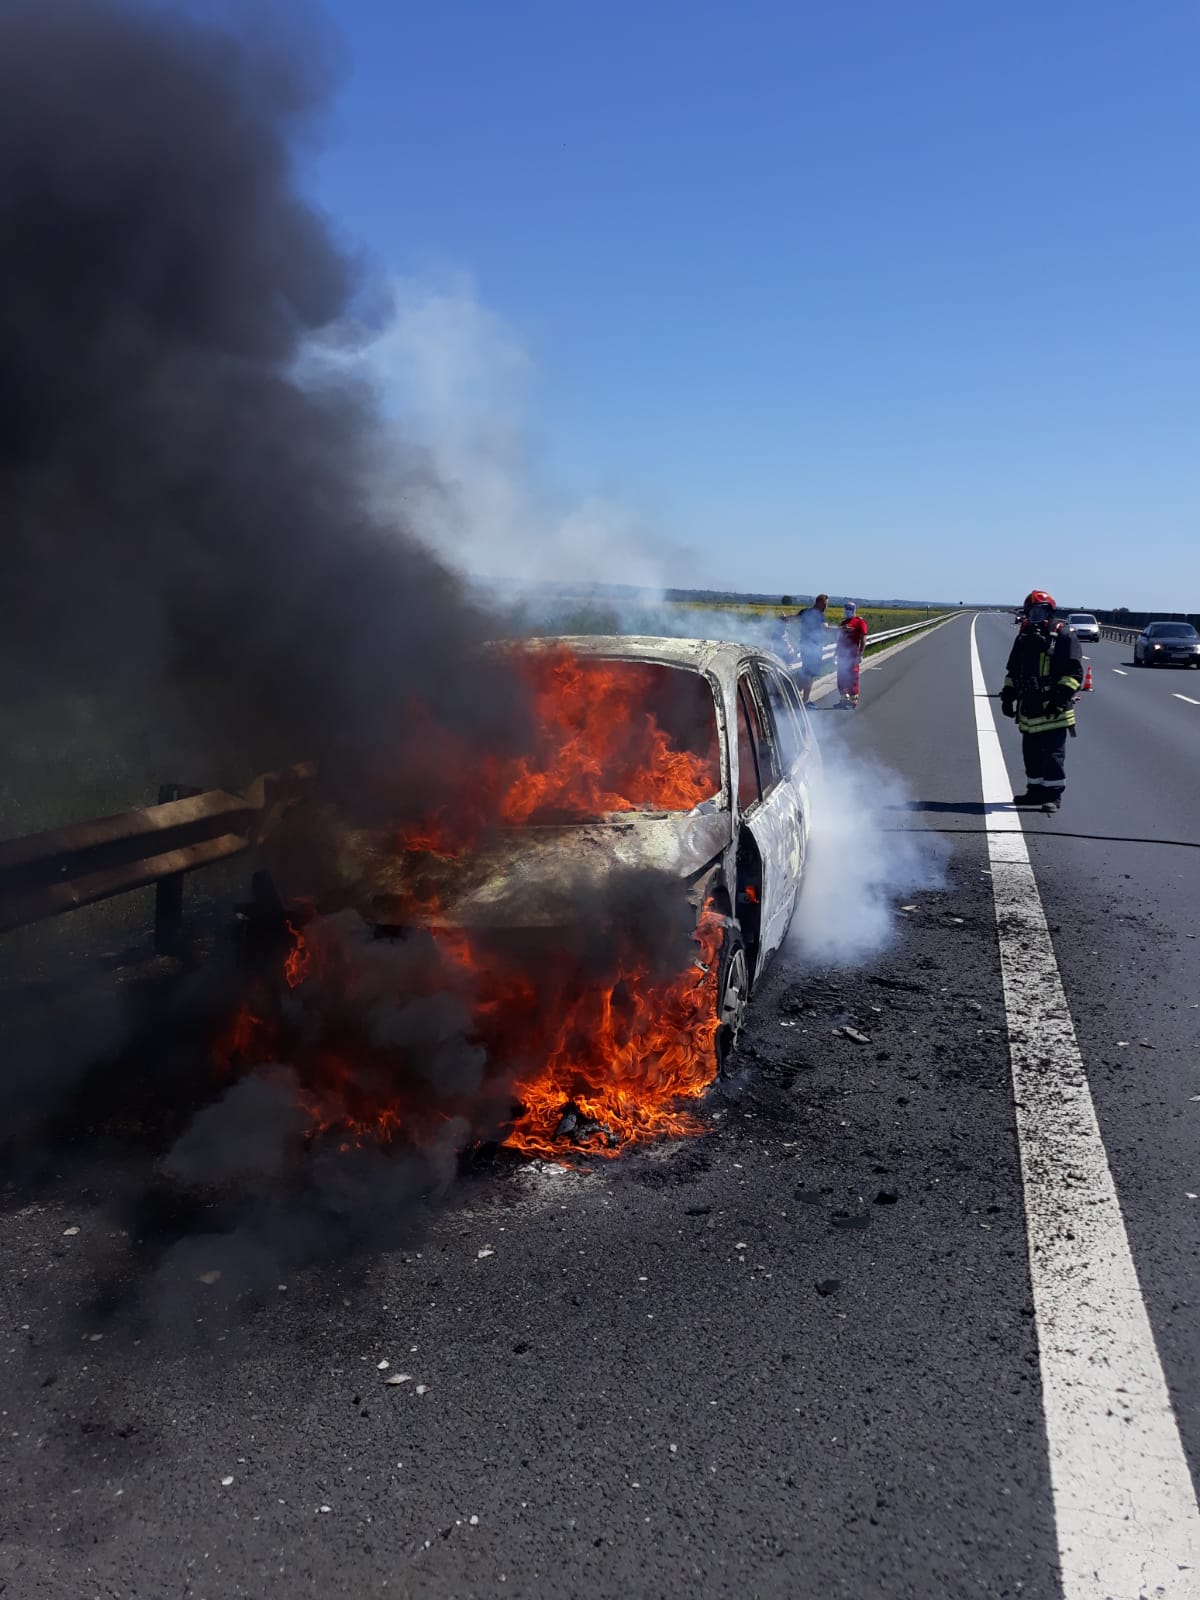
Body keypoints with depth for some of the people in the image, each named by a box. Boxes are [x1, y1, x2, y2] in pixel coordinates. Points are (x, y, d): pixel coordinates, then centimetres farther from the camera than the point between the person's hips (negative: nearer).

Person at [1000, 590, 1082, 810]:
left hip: (1053, 708, -7)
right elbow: (1013, 670, 24)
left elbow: (1074, 672, -11)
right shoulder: (1024, 637, 16)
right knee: (1031, 752, 13)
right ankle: (1035, 791, 23)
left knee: (1053, 753, -4)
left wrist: (1061, 696, -19)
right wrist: (1008, 695, 16)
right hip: (1029, 706, 7)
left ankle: (1052, 795, 1)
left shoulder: (1064, 636, -5)